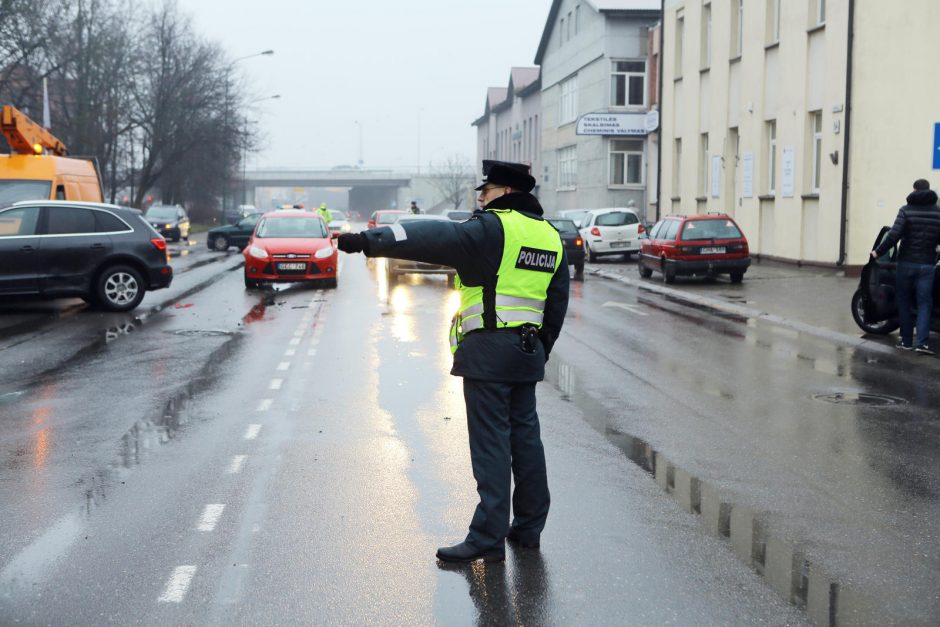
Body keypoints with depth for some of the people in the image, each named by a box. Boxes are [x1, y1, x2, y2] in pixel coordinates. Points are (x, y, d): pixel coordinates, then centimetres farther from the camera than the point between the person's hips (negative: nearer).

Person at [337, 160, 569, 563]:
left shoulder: (493, 228, -11)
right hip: (528, 352, 8)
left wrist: (370, 241, -28)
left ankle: (488, 538, -3)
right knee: (524, 436, 15)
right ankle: (528, 528, 25)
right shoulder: (551, 237, 16)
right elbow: (557, 303, 21)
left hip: (489, 349, -8)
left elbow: (435, 238, -23)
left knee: (491, 444, -6)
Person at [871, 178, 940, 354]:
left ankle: (906, 341, 12)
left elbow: (894, 235, -15)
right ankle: (922, 342, -10)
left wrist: (878, 252, -5)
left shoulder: (906, 210, -5)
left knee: (903, 301, 11)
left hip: (906, 262, -1)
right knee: (924, 303, 3)